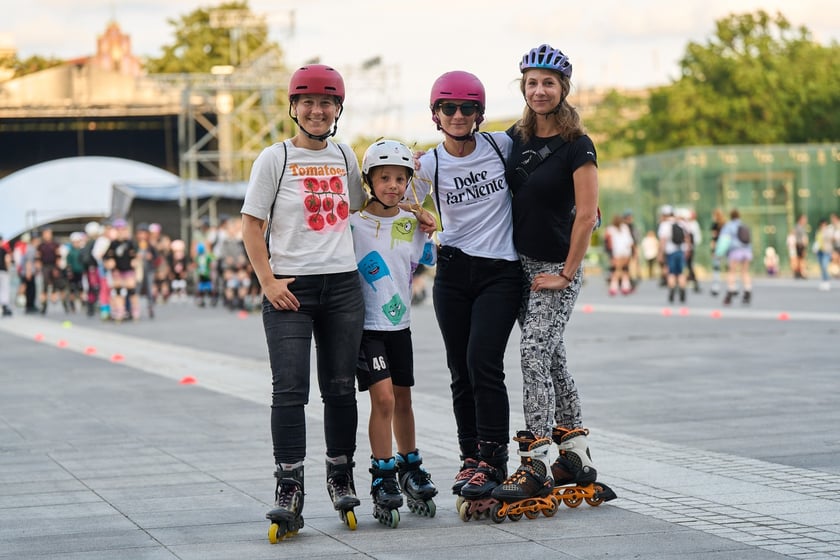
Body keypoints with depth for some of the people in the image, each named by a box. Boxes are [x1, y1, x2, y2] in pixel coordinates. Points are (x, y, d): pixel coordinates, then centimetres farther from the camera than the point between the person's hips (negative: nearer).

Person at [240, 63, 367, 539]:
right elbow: (252, 223, -2)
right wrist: (267, 280, -11)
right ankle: (289, 488, -7)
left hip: (343, 285, 4)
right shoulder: (275, 158, -1)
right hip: (289, 288, -4)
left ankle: (341, 475, 22)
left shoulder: (345, 157, 12)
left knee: (341, 386, 8)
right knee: (290, 389, -8)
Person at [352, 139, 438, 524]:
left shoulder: (413, 223, 4)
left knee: (402, 399, 14)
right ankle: (383, 479, -6)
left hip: (400, 324, 5)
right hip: (365, 324, -5)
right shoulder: (353, 222, -11)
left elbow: (430, 259, 17)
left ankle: (410, 469, 29)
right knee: (383, 397, -14)